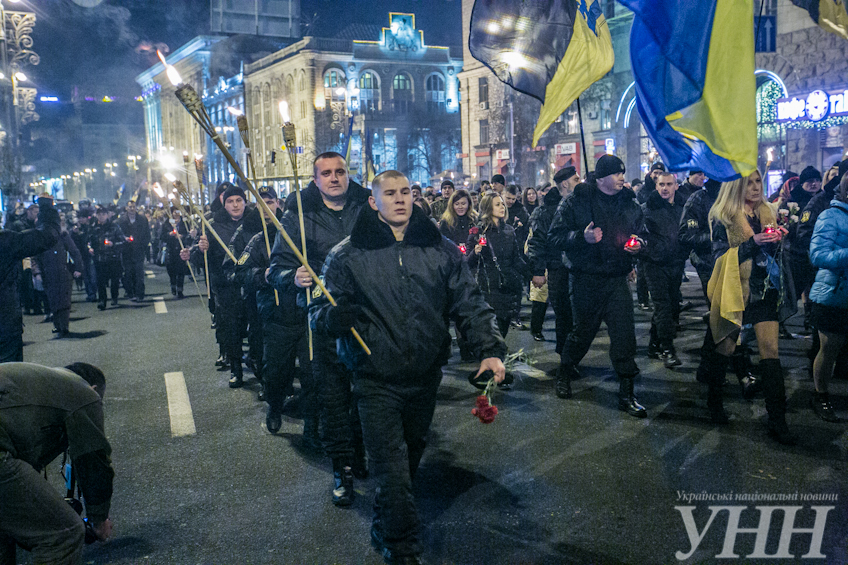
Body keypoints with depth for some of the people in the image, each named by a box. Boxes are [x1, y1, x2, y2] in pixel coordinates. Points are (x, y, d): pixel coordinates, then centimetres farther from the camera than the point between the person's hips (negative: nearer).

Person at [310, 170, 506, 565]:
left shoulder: (440, 250, 3)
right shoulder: (347, 255, -4)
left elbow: (469, 303, 2)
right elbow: (319, 310, -2)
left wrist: (490, 349, -11)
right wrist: (334, 316, -27)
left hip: (426, 377, 4)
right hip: (377, 381, -4)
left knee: (410, 459, 22)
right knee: (393, 473, -7)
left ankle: (384, 531, 47)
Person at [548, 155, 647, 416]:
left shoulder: (630, 203, 8)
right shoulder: (576, 201, -5)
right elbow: (554, 237, -7)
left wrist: (639, 244, -1)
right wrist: (582, 237, -23)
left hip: (618, 279, 3)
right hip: (586, 279, -3)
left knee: (625, 334, -4)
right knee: (583, 331, 11)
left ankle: (626, 394, 7)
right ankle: (565, 370, 40)